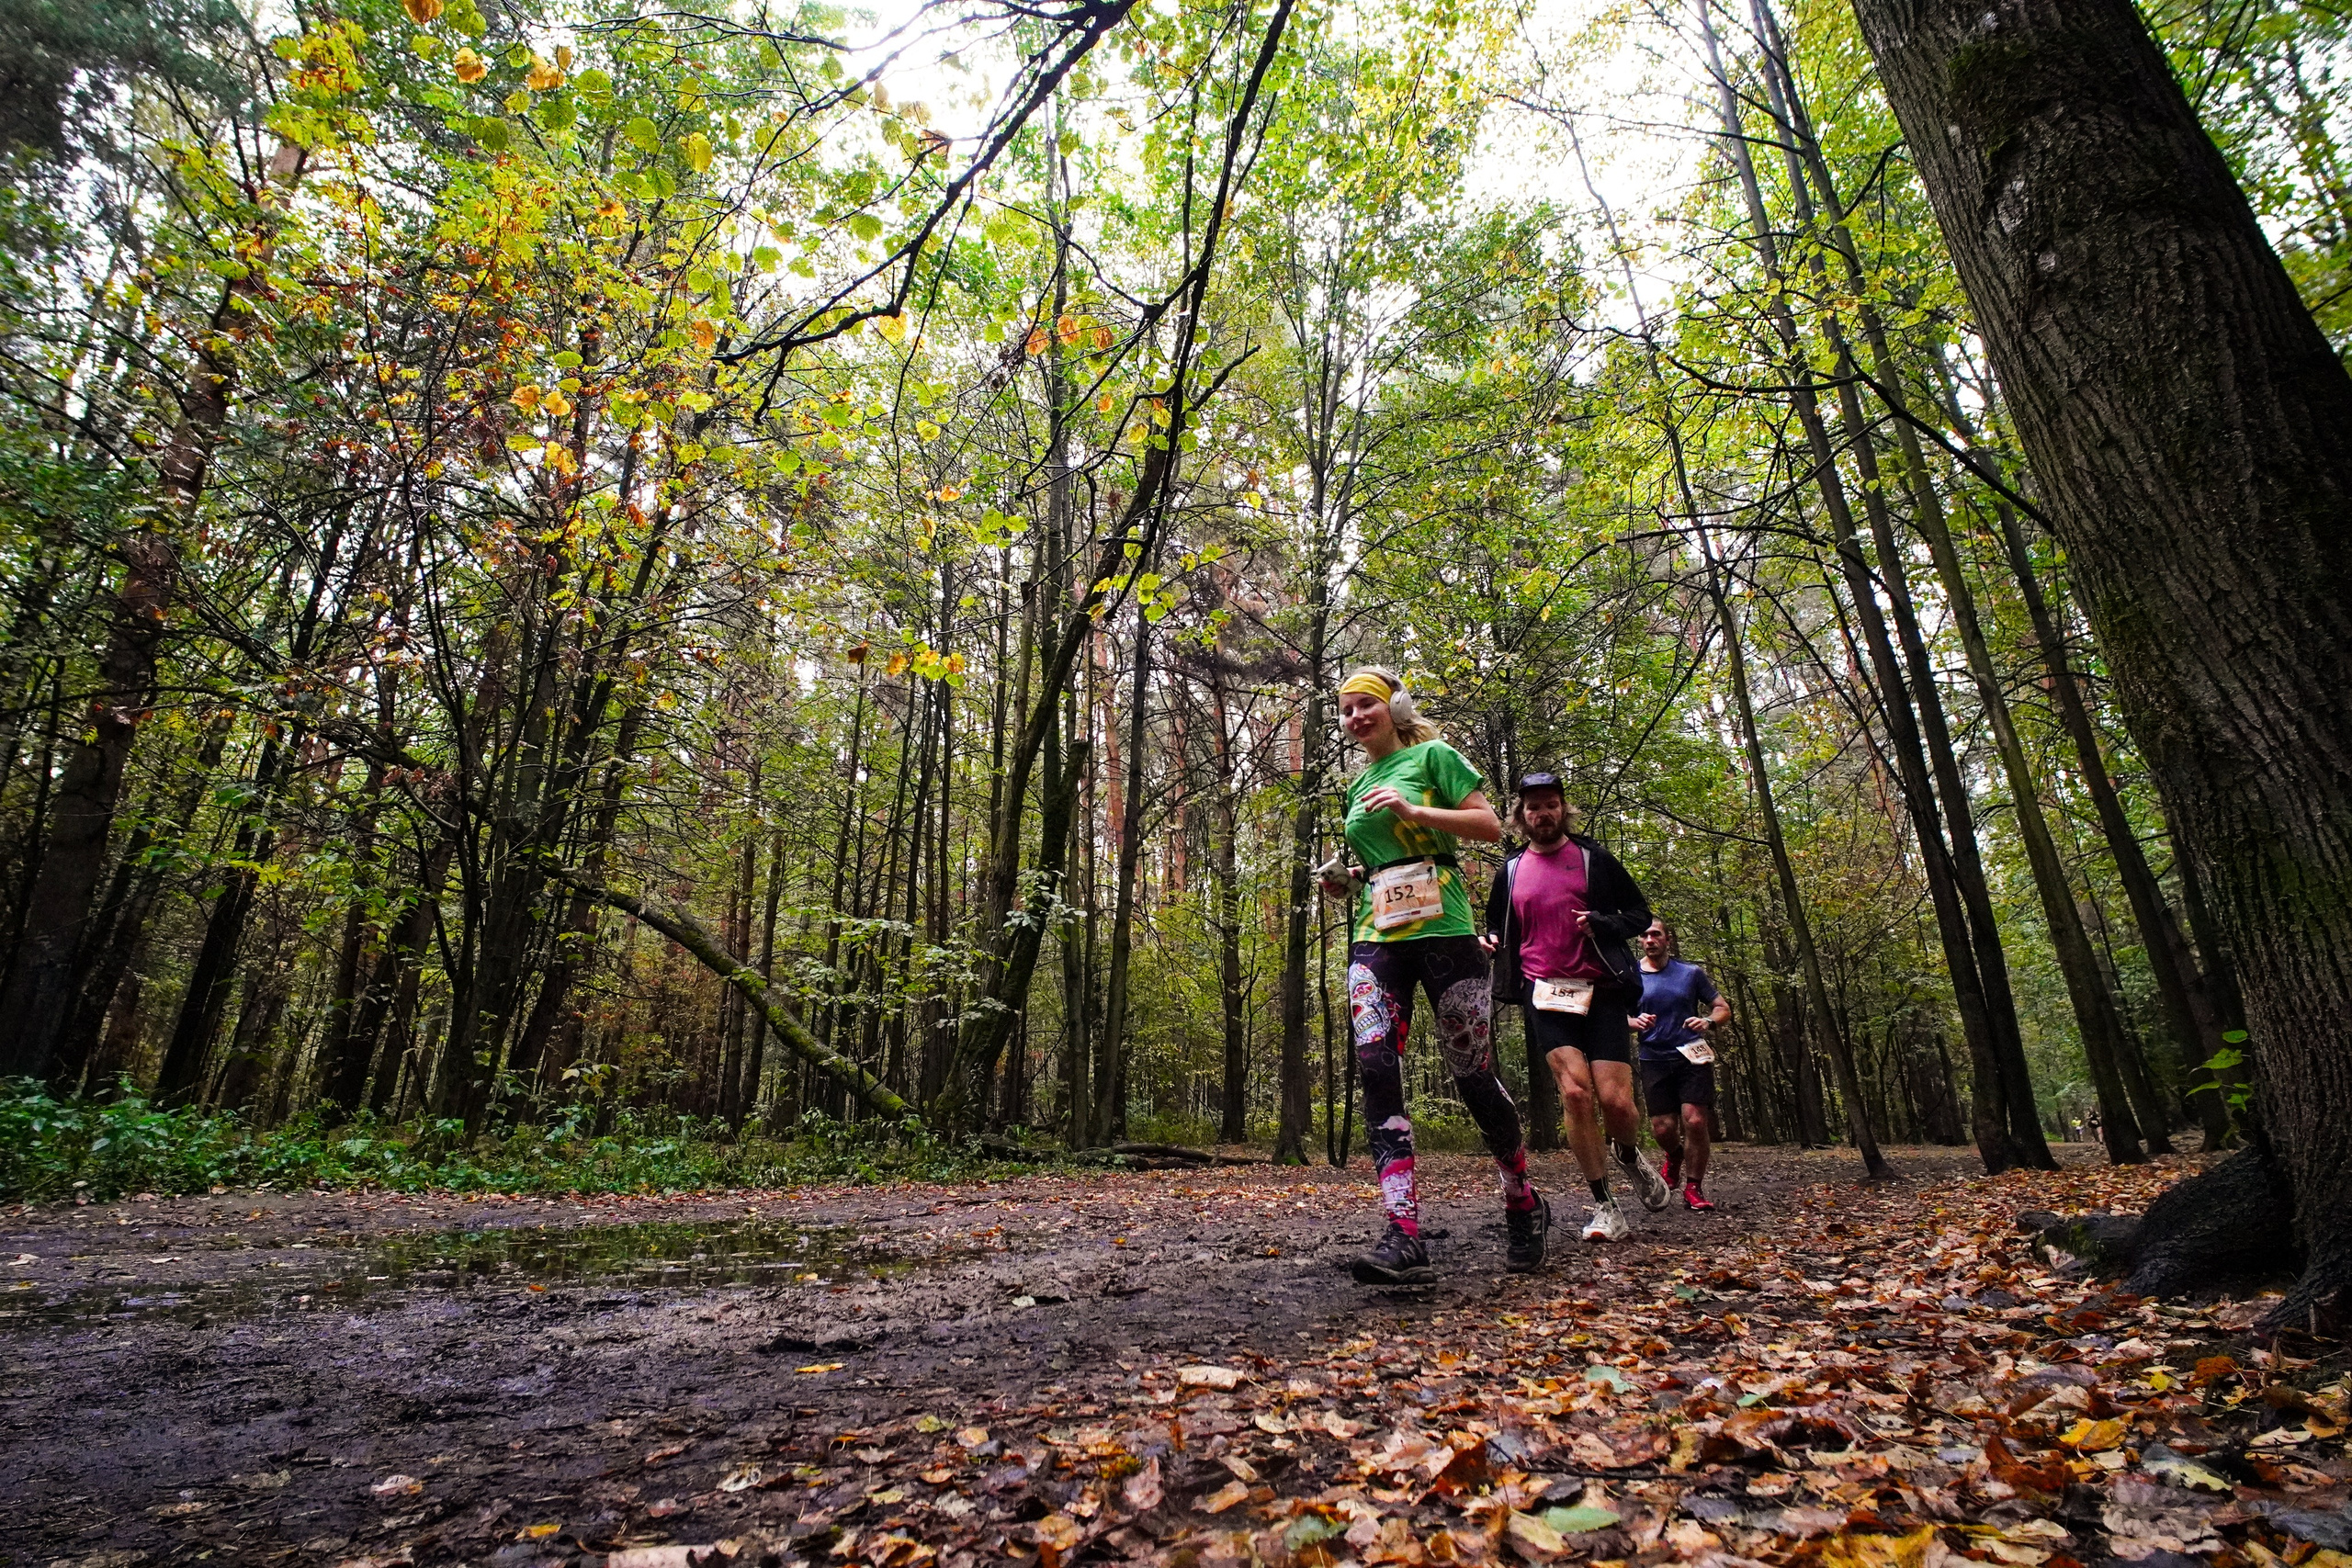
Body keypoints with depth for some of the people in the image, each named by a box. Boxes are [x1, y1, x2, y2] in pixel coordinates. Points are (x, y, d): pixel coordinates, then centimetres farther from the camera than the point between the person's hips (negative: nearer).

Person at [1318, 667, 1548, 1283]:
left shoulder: (1432, 756, 4)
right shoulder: (1358, 787, 22)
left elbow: (1490, 826, -4)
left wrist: (1412, 810, -14)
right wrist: (1346, 880, 11)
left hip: (1441, 928, -5)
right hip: (1376, 936, 5)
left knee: (1472, 1072, 1)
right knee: (1375, 1066, -15)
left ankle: (1524, 1204, 27)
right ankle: (1405, 1238, -18)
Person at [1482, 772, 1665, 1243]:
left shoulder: (1593, 859, 6)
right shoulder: (1511, 872, 12)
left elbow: (1640, 915, 8)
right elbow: (1496, 927, 25)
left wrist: (1600, 923, -12)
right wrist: (1490, 941, 1)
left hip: (1599, 989, -1)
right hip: (1545, 993, 1)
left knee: (1615, 1100, -8)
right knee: (1574, 1091, -15)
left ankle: (1629, 1154, 29)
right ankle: (1605, 1208, -2)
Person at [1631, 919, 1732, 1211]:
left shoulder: (1691, 973, 4)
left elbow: (1723, 1007, 8)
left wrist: (1708, 1021, -14)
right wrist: (1636, 1022, -14)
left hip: (1691, 1057, -1)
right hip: (1654, 1059, 1)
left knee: (1695, 1121, -11)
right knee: (1663, 1128, -3)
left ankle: (1693, 1189, 6)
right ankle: (1675, 1155, 33)